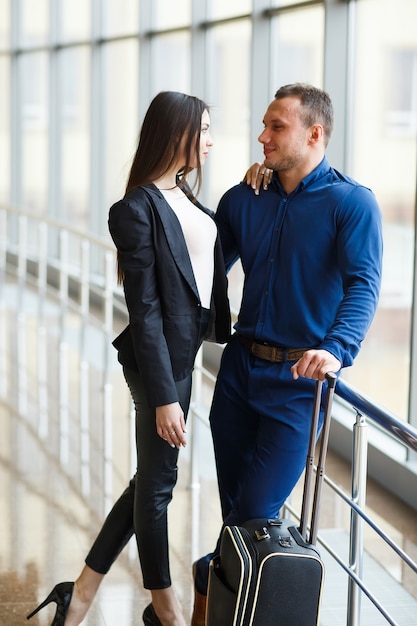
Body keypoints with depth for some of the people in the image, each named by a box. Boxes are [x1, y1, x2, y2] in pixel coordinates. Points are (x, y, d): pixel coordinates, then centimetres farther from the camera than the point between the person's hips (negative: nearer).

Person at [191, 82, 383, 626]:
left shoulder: (351, 203, -9)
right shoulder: (243, 200, 7)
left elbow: (364, 286, -21)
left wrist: (337, 349, -36)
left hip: (297, 381, -5)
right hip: (239, 366, 5)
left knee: (256, 511, -6)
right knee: (234, 501, 12)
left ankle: (211, 581, 19)